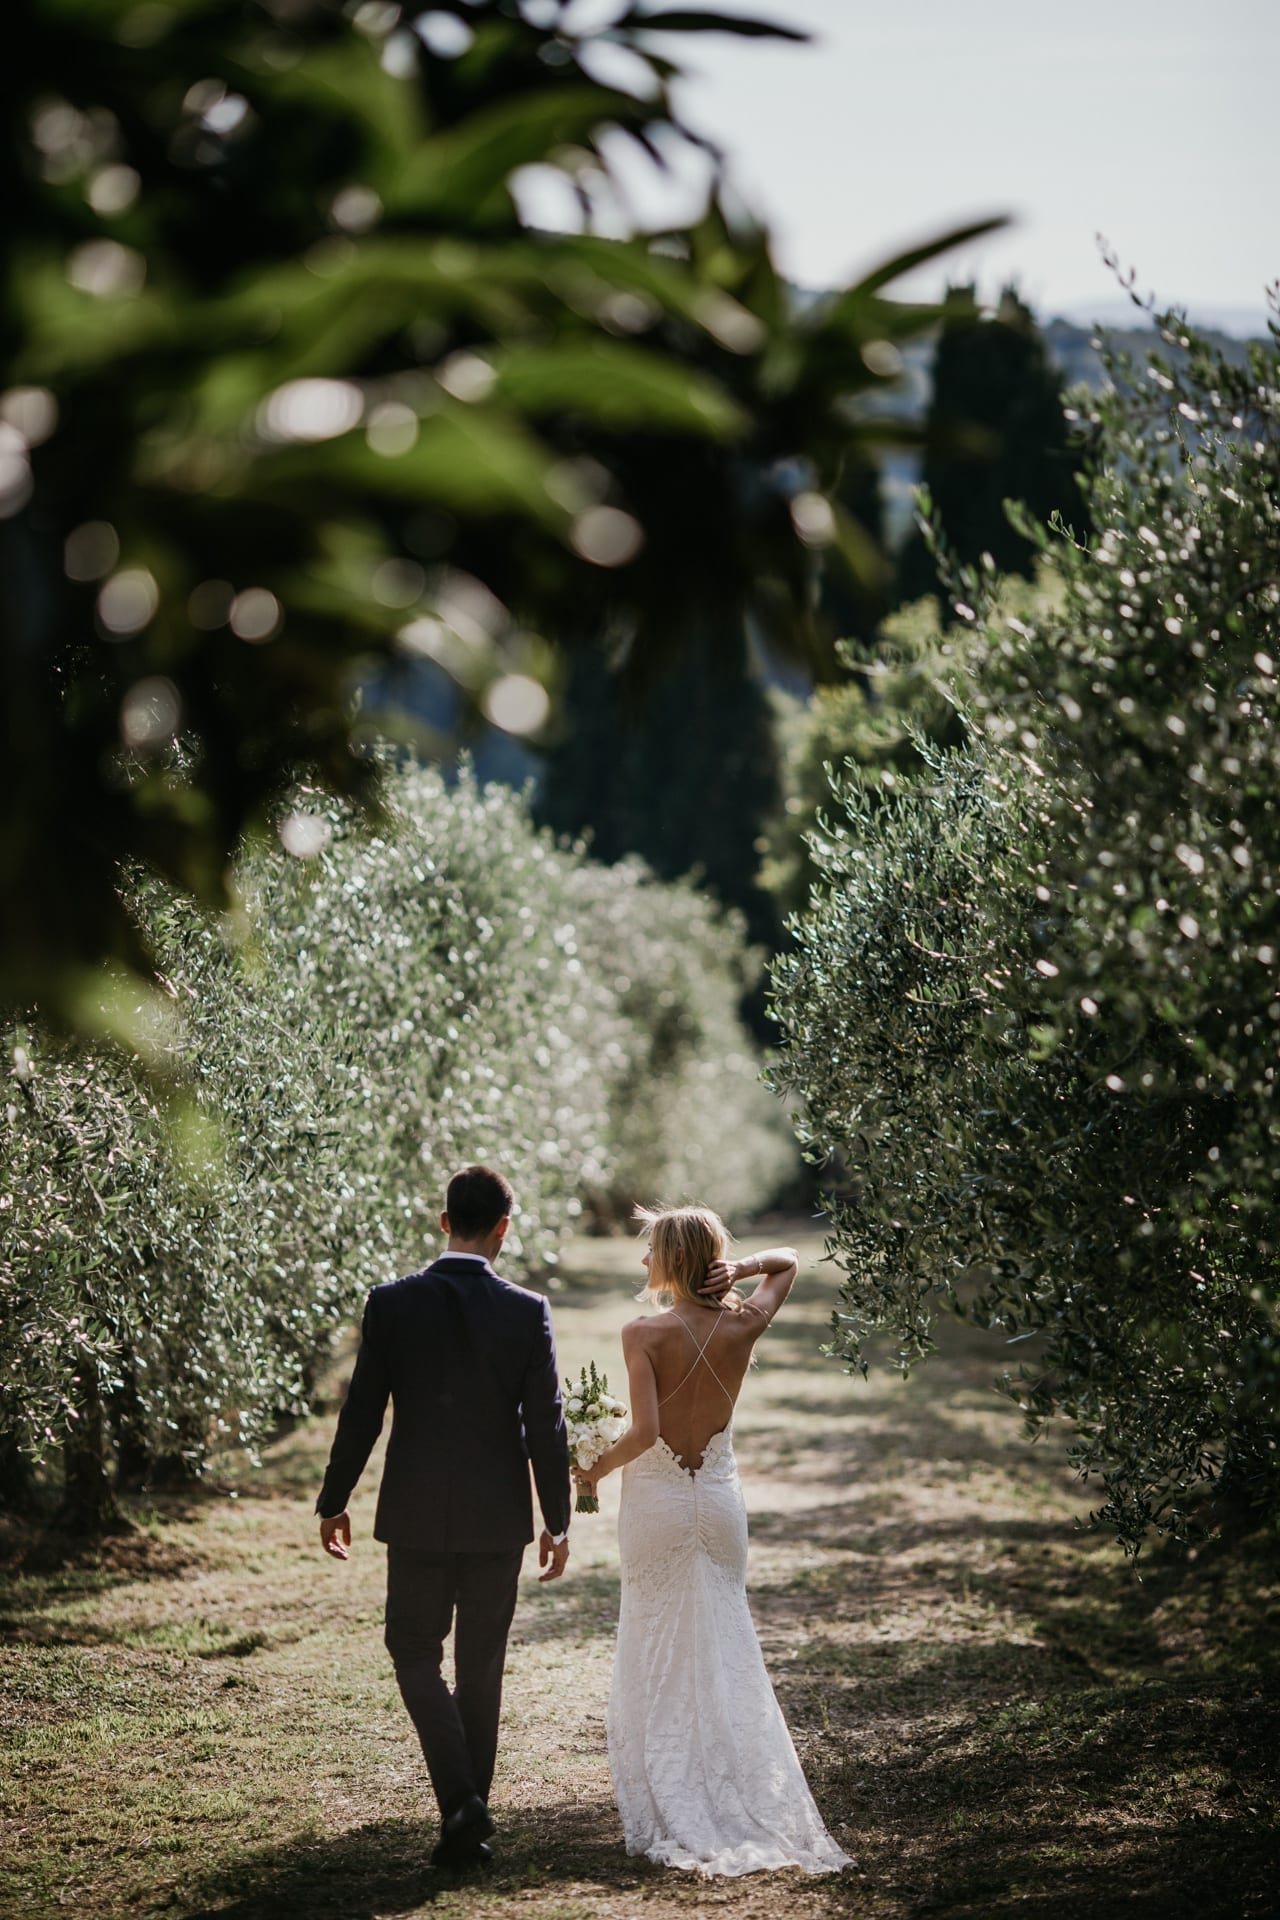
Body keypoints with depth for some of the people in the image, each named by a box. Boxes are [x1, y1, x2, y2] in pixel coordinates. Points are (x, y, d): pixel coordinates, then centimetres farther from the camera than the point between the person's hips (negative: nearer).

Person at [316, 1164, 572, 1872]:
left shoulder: (391, 1303, -8)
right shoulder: (527, 1312, -8)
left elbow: (361, 1413, -4)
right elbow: (546, 1425, -5)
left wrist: (334, 1501, 8)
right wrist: (558, 1521, 6)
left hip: (416, 1516, -1)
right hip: (498, 1519, 1)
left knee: (415, 1655, 10)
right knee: (481, 1669, 13)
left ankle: (460, 1798, -9)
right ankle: (469, 1823, 17)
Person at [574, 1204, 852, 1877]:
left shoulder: (644, 1333, -16)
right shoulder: (742, 1326, -2)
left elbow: (644, 1431, -23)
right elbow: (786, 1261, 15)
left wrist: (596, 1469, -6)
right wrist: (738, 1269, -4)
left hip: (657, 1500, -4)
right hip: (720, 1495, 4)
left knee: (659, 1657, 5)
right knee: (725, 1651, 11)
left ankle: (672, 1815, 6)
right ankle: (742, 1805, 12)